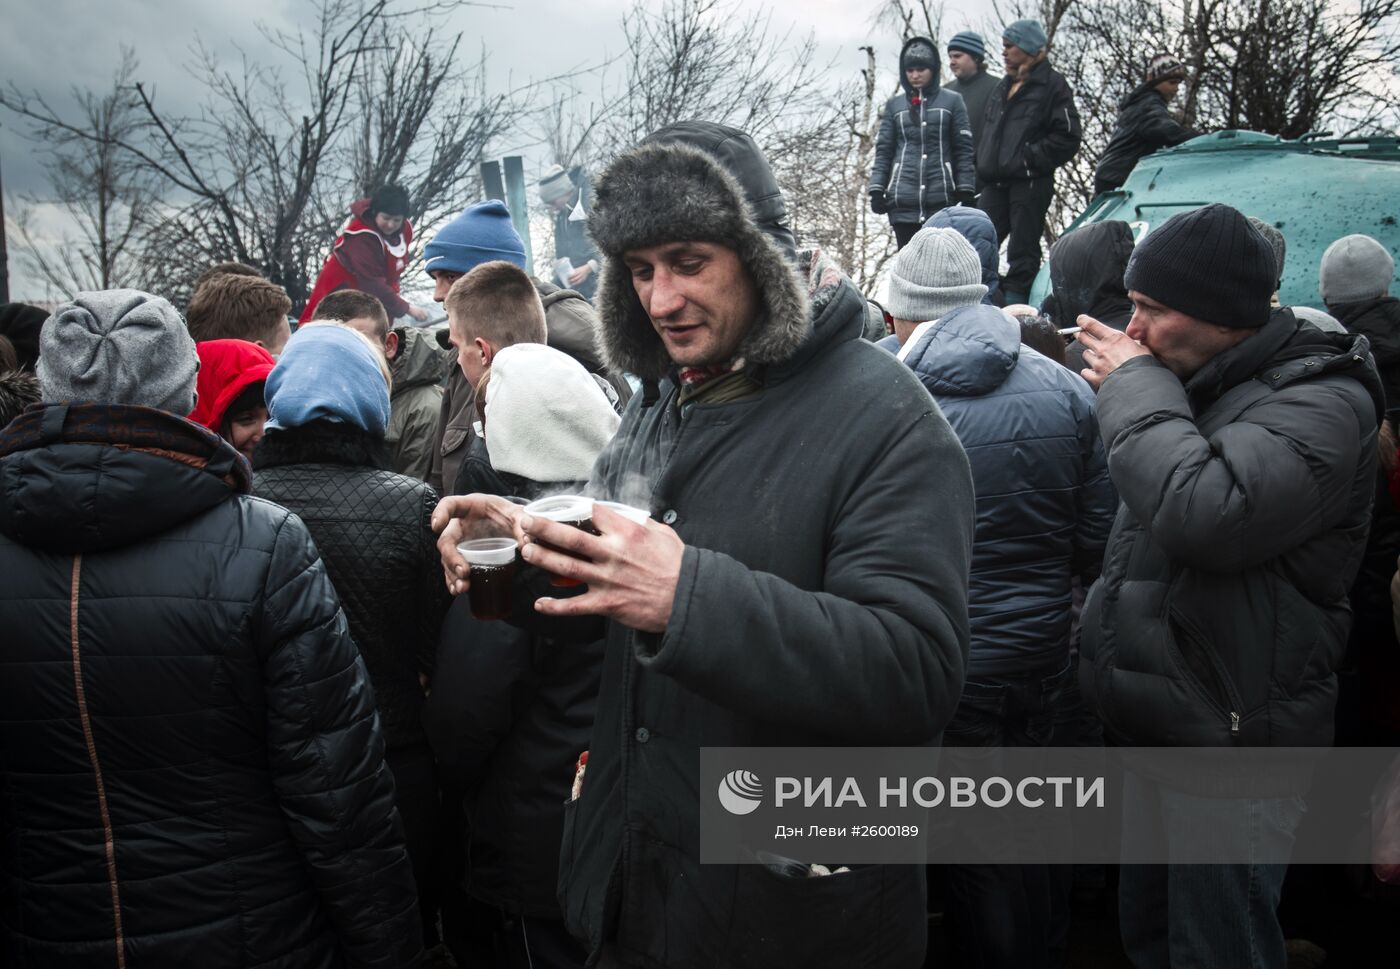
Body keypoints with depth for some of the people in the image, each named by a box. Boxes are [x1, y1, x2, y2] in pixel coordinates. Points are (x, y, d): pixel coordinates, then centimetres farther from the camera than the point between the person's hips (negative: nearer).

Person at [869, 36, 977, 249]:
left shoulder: (952, 101, 6)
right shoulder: (894, 105, 12)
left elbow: (964, 149, 4)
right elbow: (883, 150, 10)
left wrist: (965, 191, -3)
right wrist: (876, 189, 1)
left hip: (941, 198, -1)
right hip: (903, 199, 1)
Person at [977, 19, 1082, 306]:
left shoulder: (1052, 84, -4)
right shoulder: (1004, 86, 18)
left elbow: (1067, 137, -11)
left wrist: (1029, 159, -14)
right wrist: (984, 164, 11)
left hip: (1030, 183, -7)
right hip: (996, 183, 7)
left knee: (1022, 252, -1)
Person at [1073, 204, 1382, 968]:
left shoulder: (1320, 403, -16)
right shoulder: (1204, 388, 11)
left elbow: (1206, 514, -35)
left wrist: (1137, 390, -21)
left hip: (1230, 745, -9)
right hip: (1157, 731, 9)